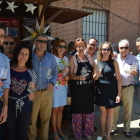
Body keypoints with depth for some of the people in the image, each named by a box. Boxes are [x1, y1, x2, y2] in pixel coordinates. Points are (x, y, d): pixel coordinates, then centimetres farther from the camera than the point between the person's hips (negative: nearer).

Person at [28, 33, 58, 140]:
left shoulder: (51, 57, 6)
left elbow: (55, 72, 8)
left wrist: (52, 83, -9)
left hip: (47, 92, 2)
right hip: (33, 92, -2)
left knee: (46, 118, 13)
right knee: (32, 119, 5)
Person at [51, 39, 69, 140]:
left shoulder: (66, 59, 11)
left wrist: (67, 76, -2)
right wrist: (61, 73, -21)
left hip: (64, 86, 6)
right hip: (55, 86, -6)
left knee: (61, 109, 13)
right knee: (55, 110, 2)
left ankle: (59, 130, 26)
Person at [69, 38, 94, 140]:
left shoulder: (89, 58, 9)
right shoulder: (73, 59, -3)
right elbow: (71, 75, -8)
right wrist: (79, 77, -24)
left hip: (88, 88, 4)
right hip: (77, 88, -4)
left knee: (89, 111, 11)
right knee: (77, 111, 4)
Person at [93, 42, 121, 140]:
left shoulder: (114, 62, -5)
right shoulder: (96, 62, 1)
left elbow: (118, 79, -5)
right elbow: (94, 78, 7)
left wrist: (119, 94, -10)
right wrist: (97, 75, -17)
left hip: (112, 90, -2)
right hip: (101, 90, 2)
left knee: (110, 113, 9)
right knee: (103, 112, 13)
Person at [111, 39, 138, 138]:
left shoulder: (133, 58, 3)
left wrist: (135, 73, -16)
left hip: (128, 88, 1)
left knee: (128, 109, 9)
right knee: (115, 109, 6)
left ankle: (127, 129, 26)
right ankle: (114, 127, 23)